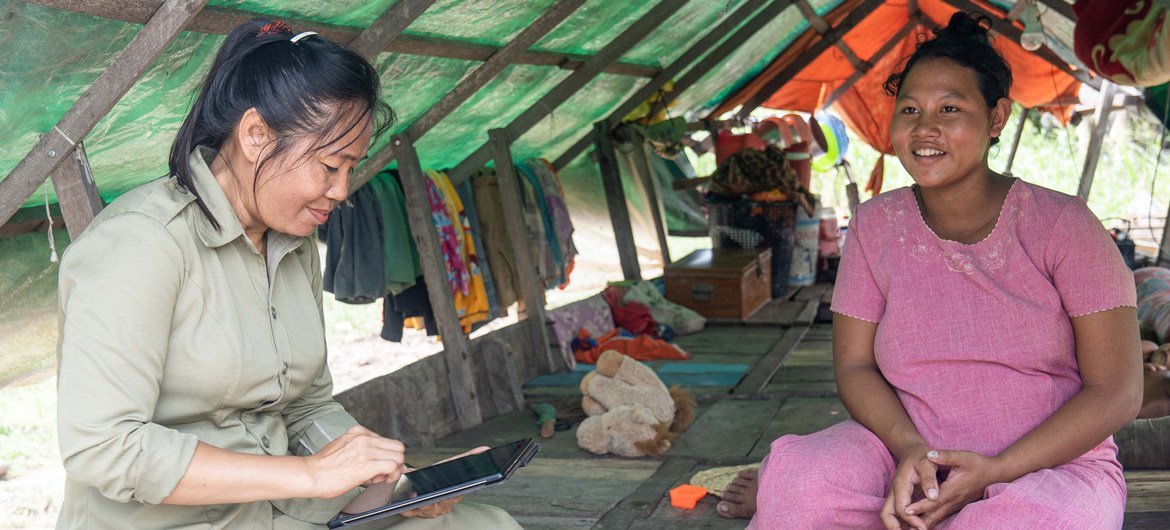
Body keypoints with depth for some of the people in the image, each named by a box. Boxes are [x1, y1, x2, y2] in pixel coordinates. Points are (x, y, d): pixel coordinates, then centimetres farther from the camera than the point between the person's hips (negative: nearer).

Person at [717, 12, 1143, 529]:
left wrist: (994, 470, -20)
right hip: (906, 449, 1)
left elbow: (1116, 390, -9)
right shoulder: (875, 225, 1)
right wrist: (909, 447, -20)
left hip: (1049, 464, 0)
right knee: (797, 479, -32)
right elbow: (854, 366, 1)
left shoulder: (1061, 225, -8)